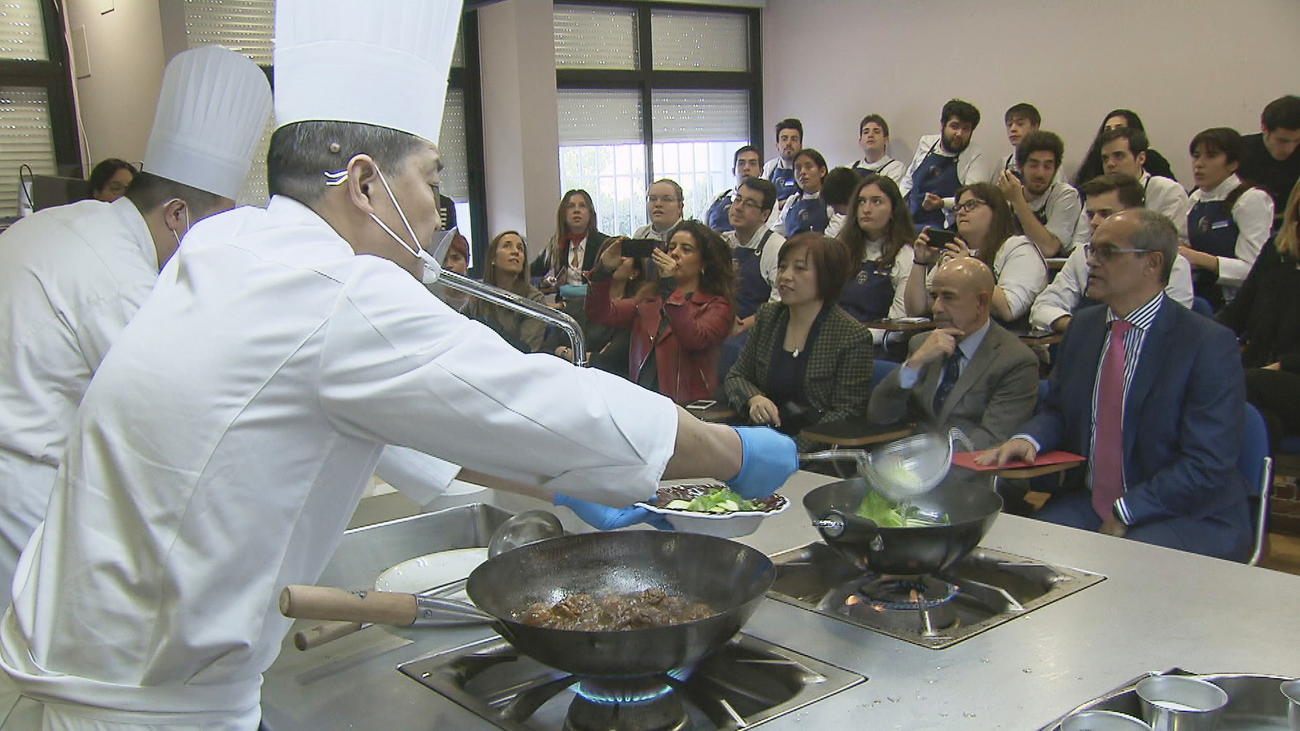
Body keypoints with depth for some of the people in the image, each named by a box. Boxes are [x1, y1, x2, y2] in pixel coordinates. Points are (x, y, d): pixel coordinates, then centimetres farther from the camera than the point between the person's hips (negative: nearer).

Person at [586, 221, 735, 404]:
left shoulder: (716, 306, 6)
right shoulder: (649, 298, 20)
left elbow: (695, 339, -15)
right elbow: (600, 314, 9)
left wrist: (670, 285, -18)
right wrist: (604, 270, -6)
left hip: (686, 404, -4)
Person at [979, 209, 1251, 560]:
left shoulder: (1210, 344, -11)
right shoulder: (1082, 326, 9)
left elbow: (1208, 465, -15)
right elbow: (1057, 409, 18)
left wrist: (1124, 515, -18)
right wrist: (1027, 439, -6)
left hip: (1189, 518, -5)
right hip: (1087, 502, 6)